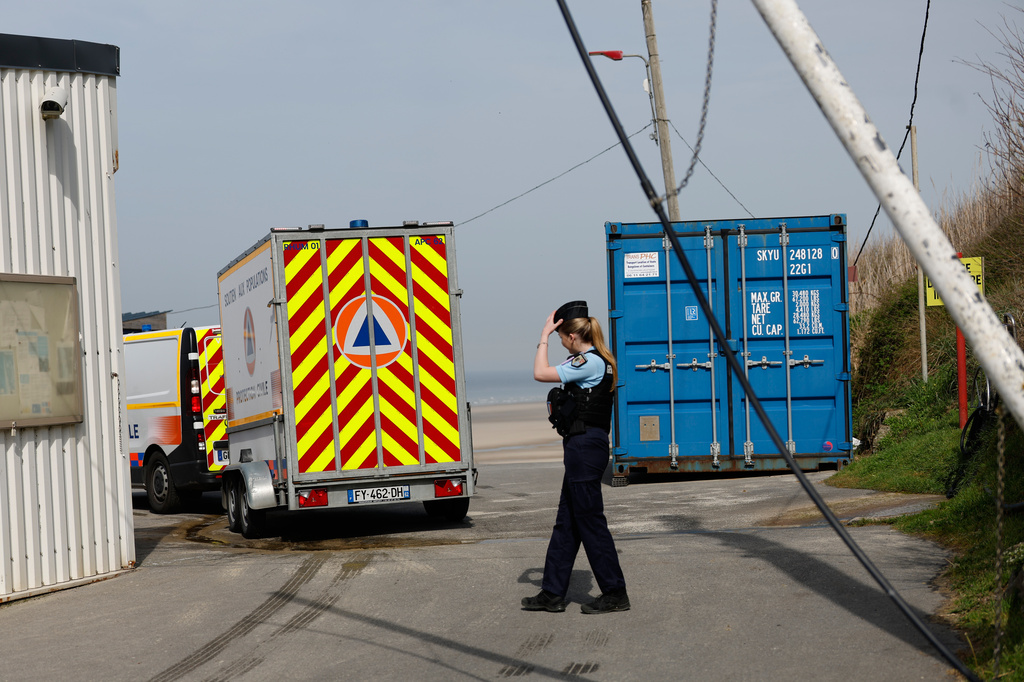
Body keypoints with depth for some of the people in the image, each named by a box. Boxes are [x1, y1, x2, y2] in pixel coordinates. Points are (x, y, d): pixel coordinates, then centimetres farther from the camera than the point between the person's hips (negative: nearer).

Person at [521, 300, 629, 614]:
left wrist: (544, 336, -9)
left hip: (584, 446, -11)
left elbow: (541, 373, -16)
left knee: (590, 521, -4)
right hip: (585, 447, 11)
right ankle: (553, 593, 17)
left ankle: (615, 594, 2)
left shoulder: (588, 362, -16)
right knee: (566, 521, 12)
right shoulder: (600, 361, 15)